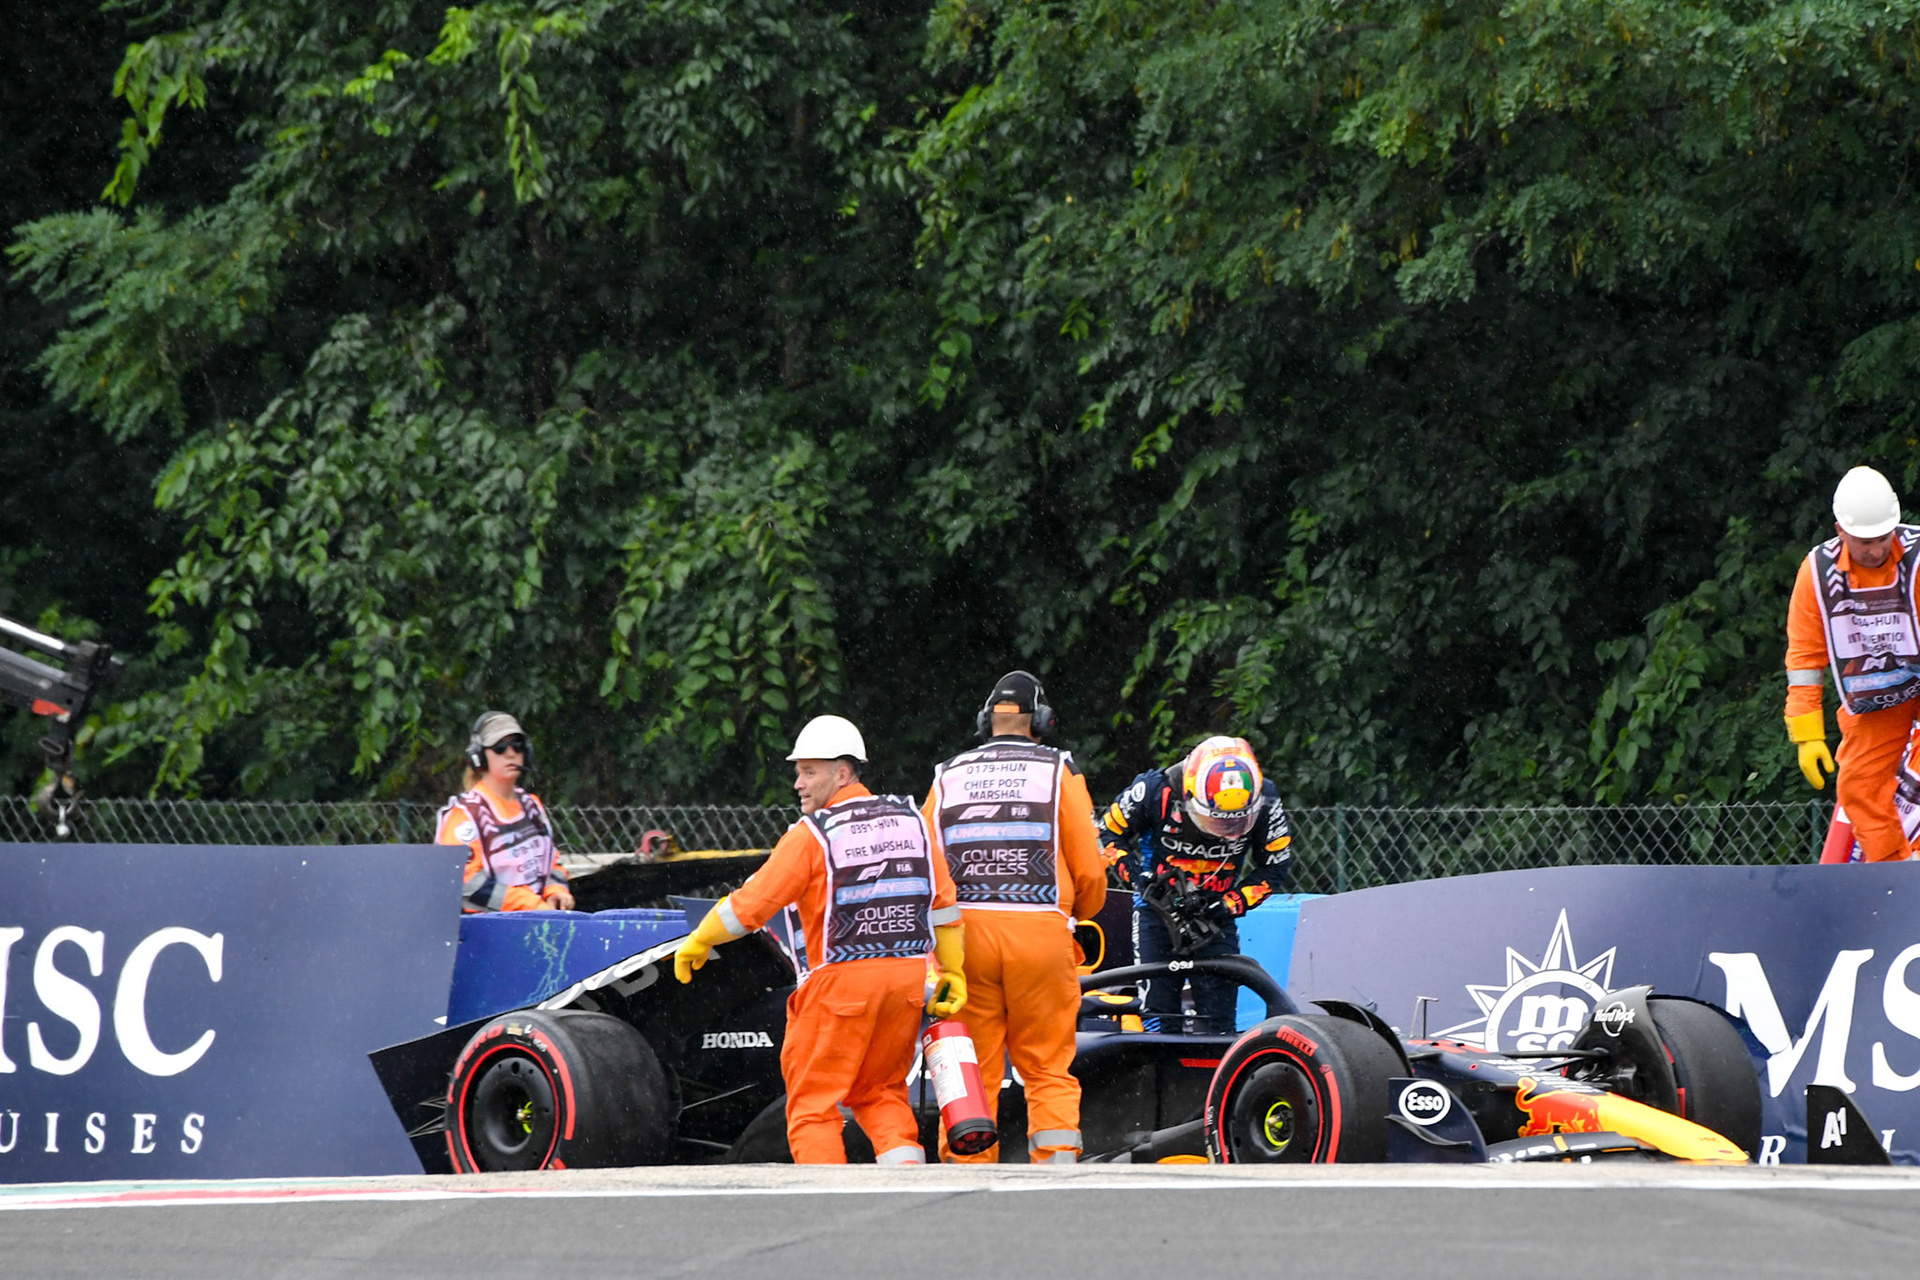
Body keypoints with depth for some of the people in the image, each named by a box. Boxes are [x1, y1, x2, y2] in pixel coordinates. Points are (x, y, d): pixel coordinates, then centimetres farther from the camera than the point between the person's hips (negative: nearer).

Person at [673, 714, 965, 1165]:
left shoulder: (812, 835, -8)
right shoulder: (910, 819, 8)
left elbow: (753, 902, -7)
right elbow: (943, 902, 10)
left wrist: (698, 942, 7)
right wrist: (953, 972, 18)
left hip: (843, 977, -6)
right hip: (909, 976, 6)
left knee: (813, 1102, 4)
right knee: (880, 1092, 19)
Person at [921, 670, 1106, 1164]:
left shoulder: (947, 777, 12)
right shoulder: (1059, 771, 5)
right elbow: (1090, 869, 4)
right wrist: (1078, 915, 24)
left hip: (965, 932, 2)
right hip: (1040, 929, -2)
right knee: (1048, 1069, 4)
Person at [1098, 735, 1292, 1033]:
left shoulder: (1264, 802, -17)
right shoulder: (1157, 790, -21)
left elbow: (1273, 868, -3)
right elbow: (1110, 834, -3)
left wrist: (1229, 907, -16)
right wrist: (1139, 879, -17)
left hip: (1215, 913, 1)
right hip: (1158, 905, -1)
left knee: (1219, 1019, -4)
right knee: (1158, 1017, -9)